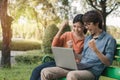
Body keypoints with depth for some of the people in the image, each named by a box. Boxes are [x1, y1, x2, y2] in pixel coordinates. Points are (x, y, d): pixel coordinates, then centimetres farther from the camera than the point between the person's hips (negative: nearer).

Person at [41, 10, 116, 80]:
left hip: (92, 71, -7)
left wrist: (96, 50, -21)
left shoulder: (109, 39, 0)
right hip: (78, 67, 7)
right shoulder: (87, 38, 23)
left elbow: (108, 63, -7)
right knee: (45, 72, -11)